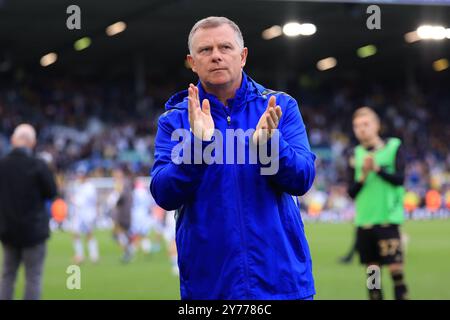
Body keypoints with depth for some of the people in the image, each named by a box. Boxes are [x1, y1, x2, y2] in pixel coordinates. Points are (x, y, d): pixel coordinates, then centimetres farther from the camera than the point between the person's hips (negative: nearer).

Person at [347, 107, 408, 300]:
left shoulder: (394, 147, 1)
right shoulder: (356, 155, 9)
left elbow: (400, 179, -9)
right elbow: (352, 192, 6)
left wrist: (377, 168, -20)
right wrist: (363, 175, -11)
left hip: (388, 219, -3)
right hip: (364, 221, 3)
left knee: (396, 269, -9)